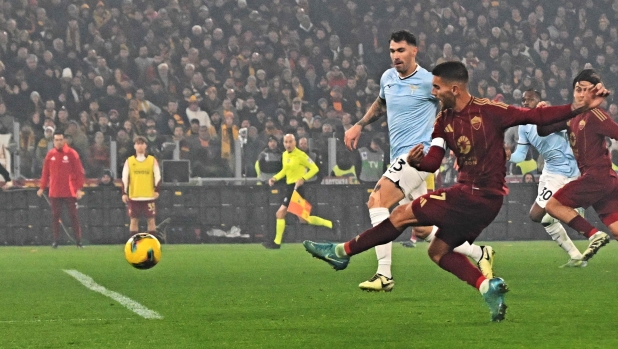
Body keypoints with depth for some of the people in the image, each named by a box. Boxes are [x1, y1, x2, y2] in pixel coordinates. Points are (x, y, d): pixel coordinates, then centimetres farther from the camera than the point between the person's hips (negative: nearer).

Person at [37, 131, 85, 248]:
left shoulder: (71, 153, -2)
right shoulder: (50, 154, 7)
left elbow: (79, 171, -4)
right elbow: (45, 172, 13)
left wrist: (79, 188, -9)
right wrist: (42, 187, 11)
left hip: (70, 192, -3)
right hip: (54, 192, 3)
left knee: (73, 216, -1)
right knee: (55, 216, 2)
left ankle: (78, 240, 4)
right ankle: (56, 240, 8)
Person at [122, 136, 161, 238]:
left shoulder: (152, 160, 5)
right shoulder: (129, 161, 6)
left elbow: (157, 177, 4)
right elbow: (124, 178, 5)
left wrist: (156, 190, -9)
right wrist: (124, 193, -4)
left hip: (149, 196, -1)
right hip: (134, 196, 1)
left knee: (151, 220, -1)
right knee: (134, 220, 2)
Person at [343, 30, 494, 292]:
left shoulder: (427, 82, -9)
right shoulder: (388, 78, 11)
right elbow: (380, 103, 33)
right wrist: (359, 125, 22)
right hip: (400, 159, 8)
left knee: (377, 200, -23)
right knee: (423, 231, 8)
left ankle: (384, 275, -26)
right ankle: (479, 253, 22)